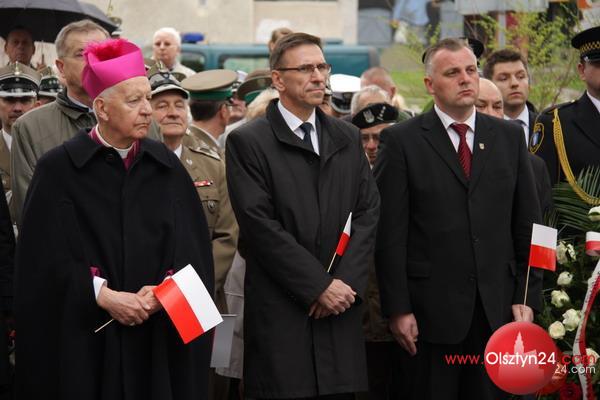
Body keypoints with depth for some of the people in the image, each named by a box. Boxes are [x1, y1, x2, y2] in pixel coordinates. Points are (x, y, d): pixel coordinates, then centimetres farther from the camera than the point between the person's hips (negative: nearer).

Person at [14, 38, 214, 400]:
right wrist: (103, 296, -16)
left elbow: (192, 246, 4)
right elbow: (45, 258, -8)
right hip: (85, 341, -3)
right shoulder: (59, 169, -4)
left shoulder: (166, 166, 7)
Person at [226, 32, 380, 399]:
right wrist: (318, 286, -11)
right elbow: (261, 225, -9)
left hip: (340, 306, 4)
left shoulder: (348, 138, 15)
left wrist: (346, 281, -5)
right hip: (280, 310, -4)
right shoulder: (248, 142, -2)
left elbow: (368, 211, 9)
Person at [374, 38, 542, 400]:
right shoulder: (401, 141, -1)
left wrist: (528, 297, 3)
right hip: (431, 312, -3)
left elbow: (528, 223, 10)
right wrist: (398, 309, -10)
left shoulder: (510, 137, 10)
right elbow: (390, 234, -5)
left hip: (498, 310, 3)